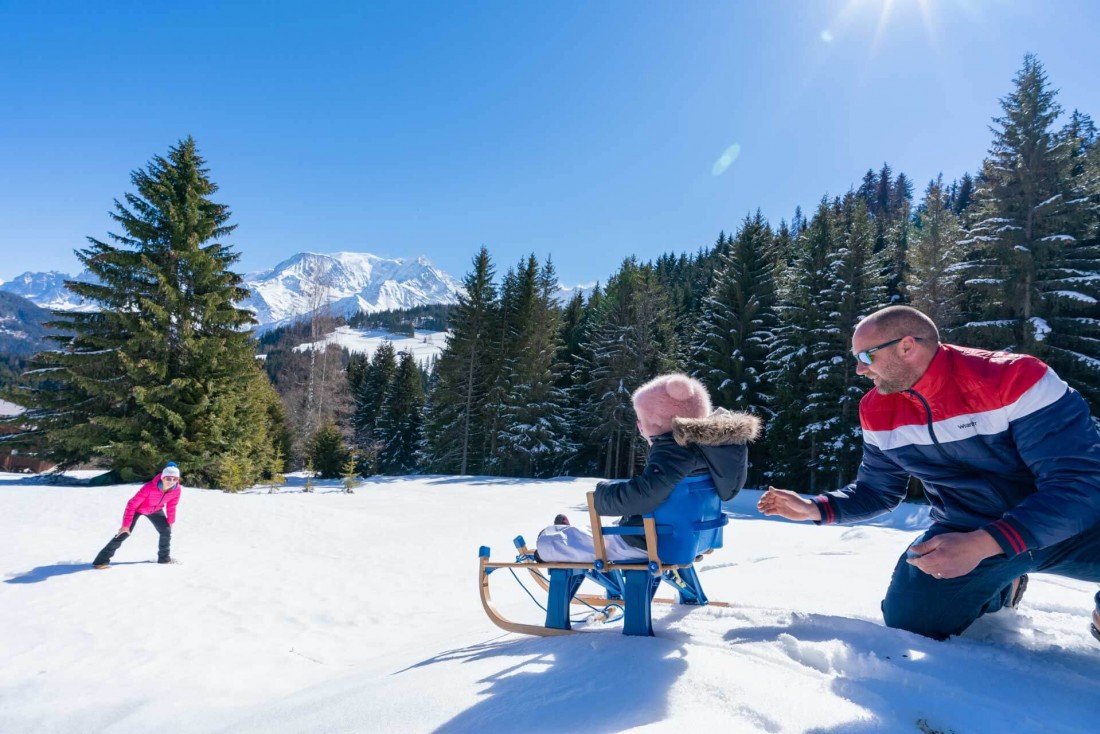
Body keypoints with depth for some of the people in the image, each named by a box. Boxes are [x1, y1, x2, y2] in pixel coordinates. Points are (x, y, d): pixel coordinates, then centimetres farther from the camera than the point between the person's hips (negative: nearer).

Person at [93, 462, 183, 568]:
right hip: (138, 508, -4)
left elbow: (171, 506, -6)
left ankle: (164, 557, 17)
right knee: (124, 533, -13)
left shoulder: (177, 489, -27)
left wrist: (170, 521, 4)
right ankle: (102, 560, -2)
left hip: (155, 509, 4)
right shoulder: (149, 487, -41)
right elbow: (132, 504, -31)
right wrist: (125, 525, -28)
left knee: (166, 531, -1)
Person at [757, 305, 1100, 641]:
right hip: (962, 537, 4)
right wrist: (815, 509, -8)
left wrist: (984, 544, -38)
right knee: (908, 621, -10)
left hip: (1072, 528, -4)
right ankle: (1001, 589, 21)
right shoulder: (878, 411, -5)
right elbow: (876, 491, 9)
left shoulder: (1015, 379, -23)